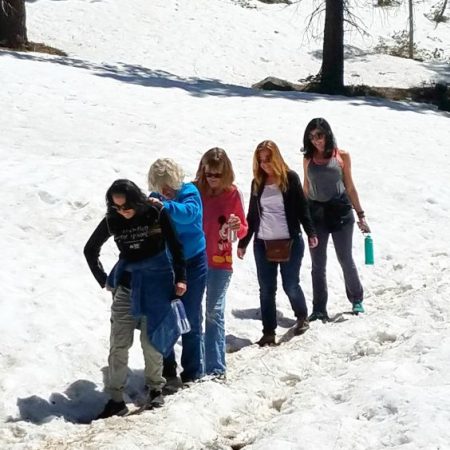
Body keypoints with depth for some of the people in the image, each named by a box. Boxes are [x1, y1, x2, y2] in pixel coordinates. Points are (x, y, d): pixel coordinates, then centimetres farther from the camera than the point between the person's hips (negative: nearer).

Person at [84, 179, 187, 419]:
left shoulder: (156, 214, -8)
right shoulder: (111, 221, -1)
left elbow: (175, 247, 1)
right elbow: (90, 250, 13)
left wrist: (180, 278, -4)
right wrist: (103, 280, 10)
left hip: (155, 282, -2)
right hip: (125, 284, 2)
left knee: (151, 339, -1)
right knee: (119, 343, -3)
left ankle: (155, 388, 19)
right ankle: (115, 399, 0)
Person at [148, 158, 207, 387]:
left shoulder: (190, 193, -13)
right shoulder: (155, 198, -2)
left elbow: (188, 213, -36)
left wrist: (165, 205, -50)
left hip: (192, 263, -3)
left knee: (191, 319, 3)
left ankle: (192, 372, 15)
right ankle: (167, 371, 16)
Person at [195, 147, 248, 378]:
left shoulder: (233, 194, -5)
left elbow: (243, 229, 0)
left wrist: (237, 227, -22)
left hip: (220, 262, -2)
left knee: (214, 313, -4)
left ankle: (216, 368, -3)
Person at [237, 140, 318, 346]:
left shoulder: (290, 178, -2)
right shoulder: (257, 182, 9)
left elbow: (302, 208, -1)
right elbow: (252, 215, 14)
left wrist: (310, 233, -11)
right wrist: (243, 242, 13)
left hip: (290, 242, -3)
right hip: (263, 244, 3)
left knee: (290, 285, 1)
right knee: (266, 290, 3)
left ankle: (302, 317, 28)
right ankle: (268, 332, 10)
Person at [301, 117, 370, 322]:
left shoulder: (342, 156, -1)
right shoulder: (308, 159, 5)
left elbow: (349, 187, 4)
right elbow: (306, 189, 11)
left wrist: (360, 215, 2)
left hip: (340, 212, -2)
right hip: (316, 213, 2)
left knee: (345, 259, 7)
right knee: (318, 264, 6)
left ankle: (356, 299, 29)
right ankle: (319, 310, 13)